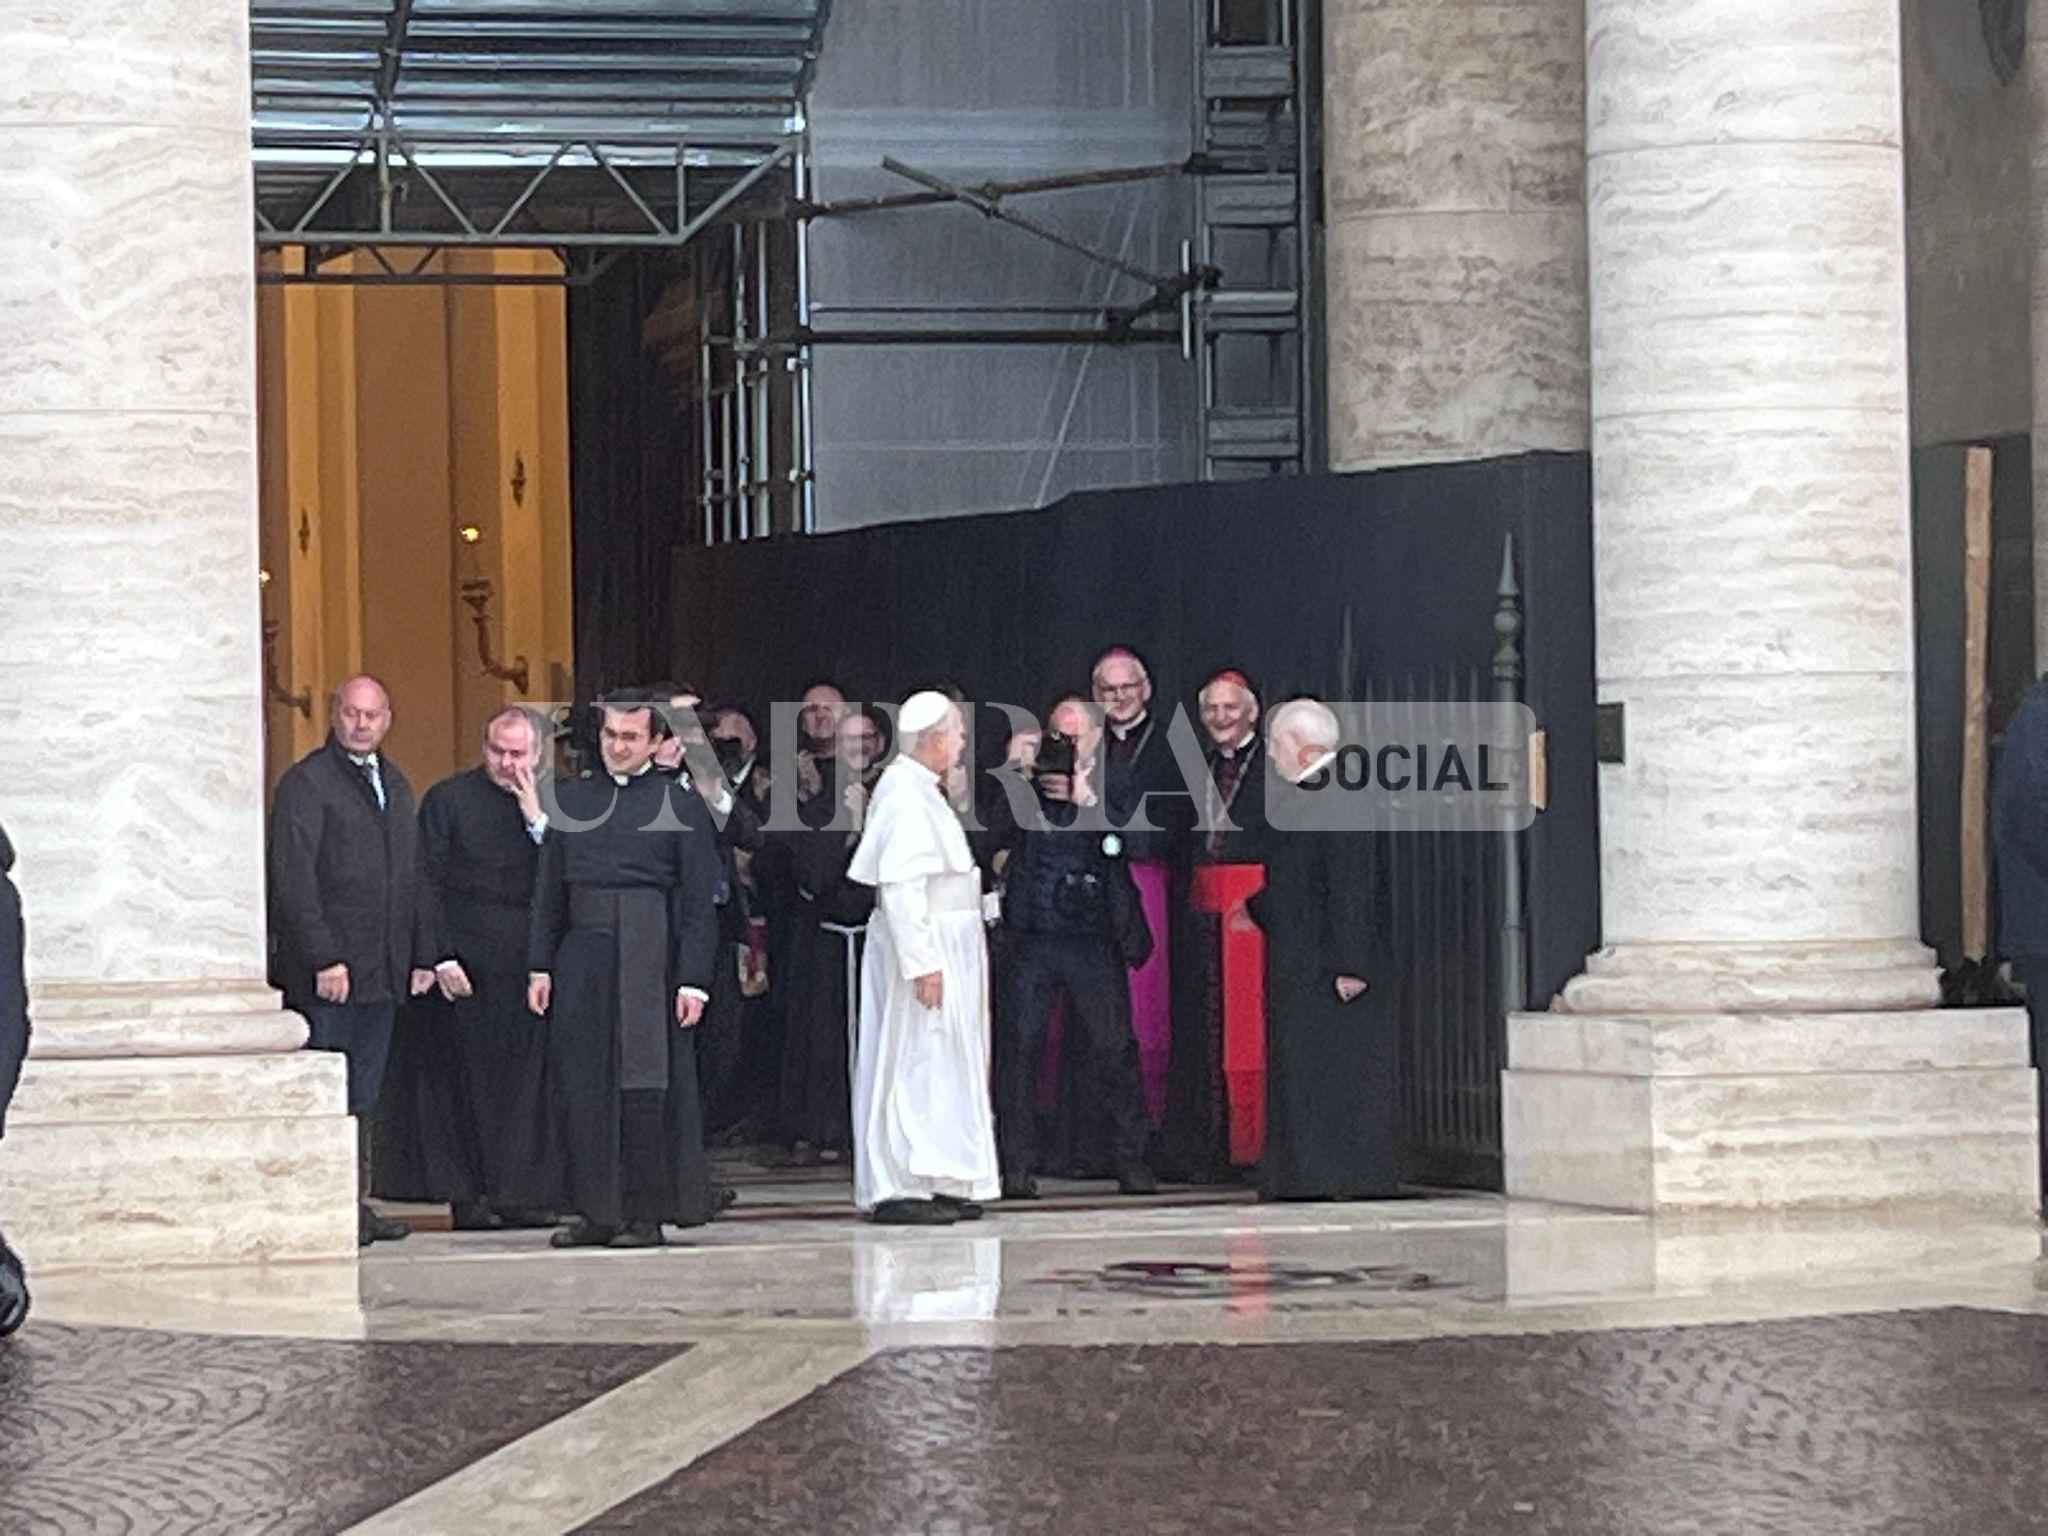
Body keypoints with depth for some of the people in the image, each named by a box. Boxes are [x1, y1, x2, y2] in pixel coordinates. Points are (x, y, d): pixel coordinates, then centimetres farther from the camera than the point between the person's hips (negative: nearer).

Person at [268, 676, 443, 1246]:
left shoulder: (395, 784, 18)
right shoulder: (305, 783, -5)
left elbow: (414, 874, 21)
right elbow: (295, 879, -12)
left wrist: (424, 955, 13)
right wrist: (325, 959, -17)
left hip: (382, 971, 7)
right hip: (327, 968, -7)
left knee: (362, 1093, 8)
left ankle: (356, 1205, 10)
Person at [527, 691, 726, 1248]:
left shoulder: (680, 804, 1)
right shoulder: (571, 800, 13)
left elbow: (699, 902, -2)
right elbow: (549, 890, 14)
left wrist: (694, 980, -9)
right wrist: (541, 965, 5)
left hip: (649, 961, -4)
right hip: (582, 959, 4)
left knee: (646, 1087, -3)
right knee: (581, 1084, 4)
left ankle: (646, 1215, 4)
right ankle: (596, 1211, 11)